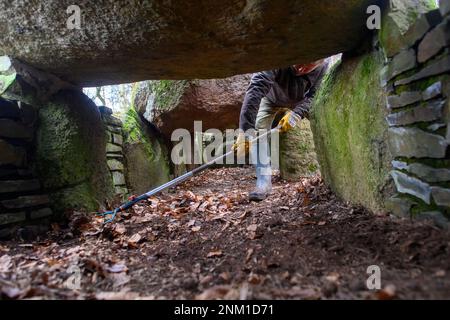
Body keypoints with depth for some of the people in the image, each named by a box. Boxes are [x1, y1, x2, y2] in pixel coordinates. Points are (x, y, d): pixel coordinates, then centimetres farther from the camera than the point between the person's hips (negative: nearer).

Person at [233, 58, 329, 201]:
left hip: (299, 102, 3)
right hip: (271, 99, -3)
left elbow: (315, 95, -22)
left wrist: (296, 114, -42)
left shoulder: (323, 66, -31)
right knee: (258, 128, -22)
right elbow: (255, 90, -52)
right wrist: (245, 131, -61)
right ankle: (264, 182, -22)